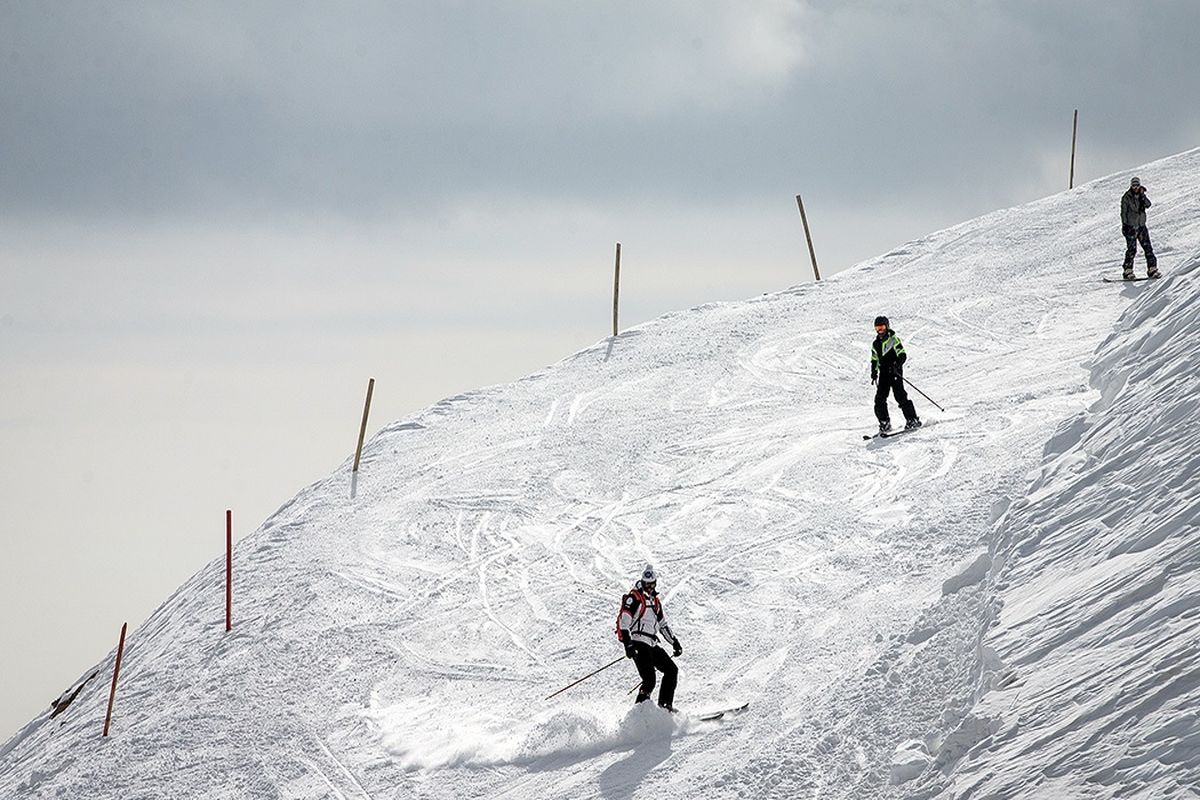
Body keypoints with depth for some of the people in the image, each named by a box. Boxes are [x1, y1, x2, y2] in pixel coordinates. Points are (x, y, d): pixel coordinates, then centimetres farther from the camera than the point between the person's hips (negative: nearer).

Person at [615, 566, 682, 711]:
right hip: (638, 643, -9)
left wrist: (674, 642, 29)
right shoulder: (634, 597, -5)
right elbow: (623, 621, -15)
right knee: (649, 680, -20)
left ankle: (665, 705, 11)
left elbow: (663, 624, 33)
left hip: (652, 645, 9)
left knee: (672, 670, 7)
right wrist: (627, 643, -25)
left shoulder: (655, 600, 21)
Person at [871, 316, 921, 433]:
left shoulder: (893, 339, -4)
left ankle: (912, 419, -8)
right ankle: (884, 423, 5)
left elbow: (902, 355, -11)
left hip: (895, 372, -6)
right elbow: (874, 360, 25)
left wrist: (897, 365, -27)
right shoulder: (875, 344, 15)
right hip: (883, 374, 6)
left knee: (900, 395, -14)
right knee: (880, 398, -3)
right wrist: (874, 372, 12)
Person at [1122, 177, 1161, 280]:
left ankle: (1152, 269, 5)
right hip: (1131, 226, -5)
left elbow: (1148, 205, -7)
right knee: (1132, 249, -9)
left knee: (1148, 247, 1)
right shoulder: (1126, 197, -4)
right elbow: (1123, 212, -4)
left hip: (1141, 225, 5)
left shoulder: (1141, 196, 9)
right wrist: (1124, 225, -10)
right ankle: (1128, 271, -4)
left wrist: (1142, 196, -17)